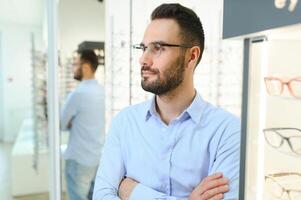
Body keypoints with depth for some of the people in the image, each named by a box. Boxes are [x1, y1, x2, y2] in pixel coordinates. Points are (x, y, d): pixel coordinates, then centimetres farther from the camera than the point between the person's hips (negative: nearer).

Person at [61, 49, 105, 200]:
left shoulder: (78, 93, -19)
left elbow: (61, 124, -7)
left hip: (80, 158, -7)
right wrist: (73, 123, 2)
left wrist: (70, 124, 12)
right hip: (99, 155, 7)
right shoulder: (101, 90, 5)